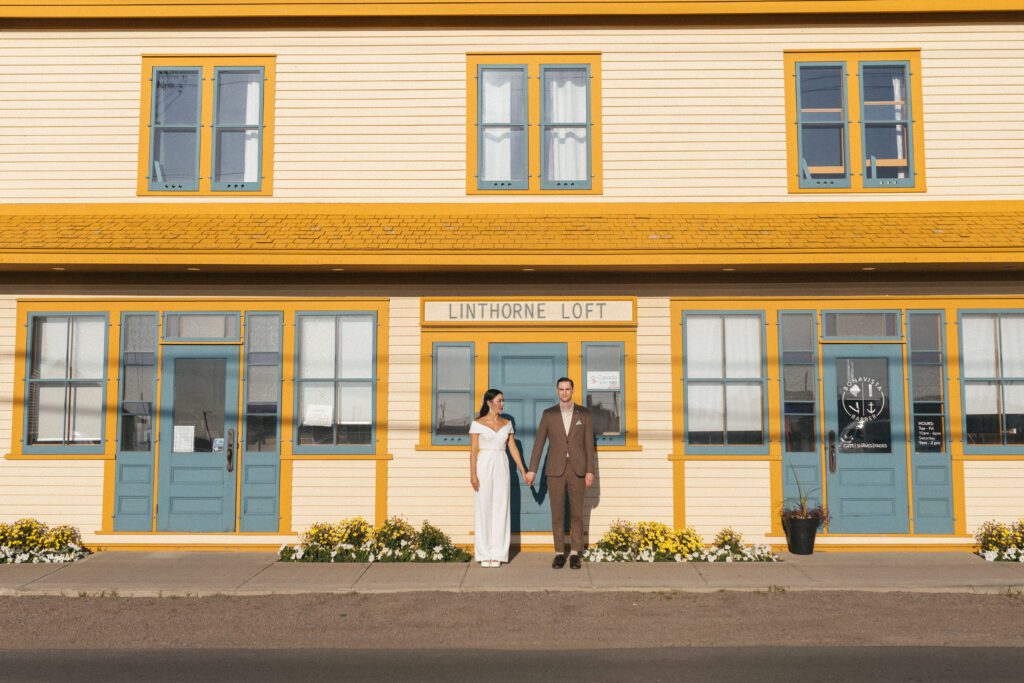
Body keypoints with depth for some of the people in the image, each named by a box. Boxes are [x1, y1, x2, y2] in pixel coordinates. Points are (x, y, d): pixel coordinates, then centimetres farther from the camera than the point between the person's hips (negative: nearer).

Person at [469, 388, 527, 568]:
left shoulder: (507, 423, 9)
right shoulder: (477, 423, -3)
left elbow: (513, 448, 11)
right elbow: (473, 450, -5)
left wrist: (523, 471, 6)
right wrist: (473, 474, -12)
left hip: (502, 467, 3)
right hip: (484, 466, -3)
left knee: (501, 509, 2)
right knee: (484, 509, 0)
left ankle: (497, 553, 8)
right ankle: (484, 554, 7)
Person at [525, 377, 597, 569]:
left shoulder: (584, 413, 1)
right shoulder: (548, 414, 2)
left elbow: (589, 443, 1)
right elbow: (539, 443, 3)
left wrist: (590, 471, -5)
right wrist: (532, 470, -2)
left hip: (577, 469, 0)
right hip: (555, 469, 0)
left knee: (576, 513, 3)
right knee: (557, 513, 2)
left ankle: (575, 554, 13)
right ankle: (559, 553, 12)